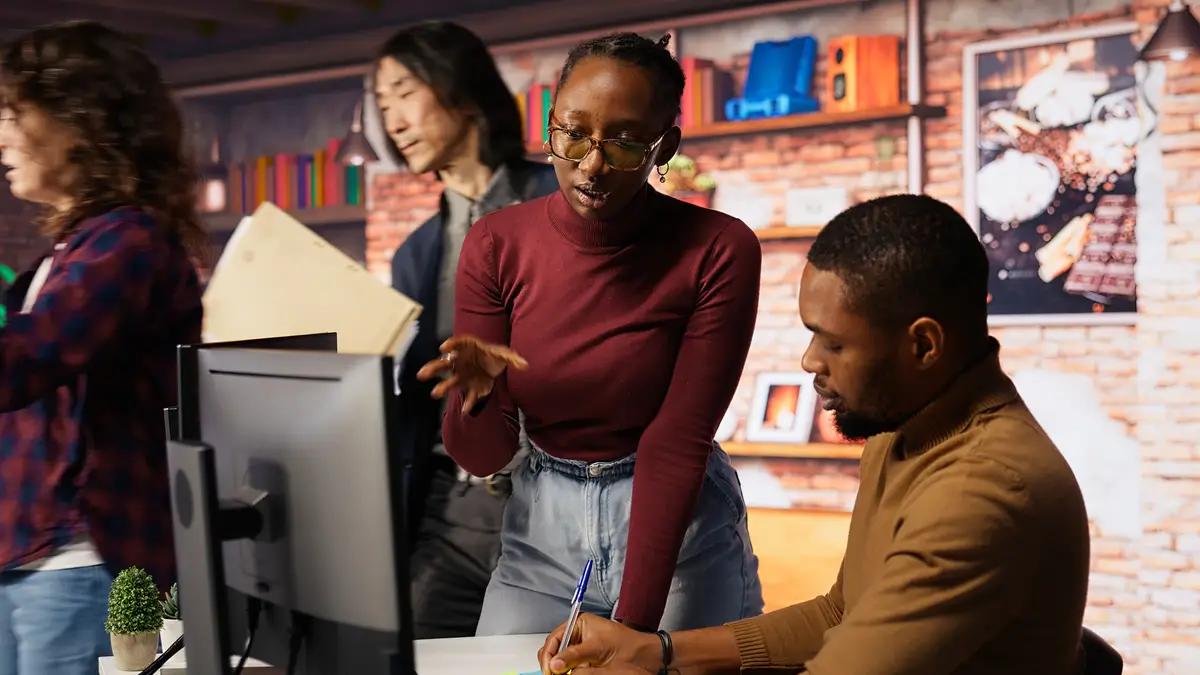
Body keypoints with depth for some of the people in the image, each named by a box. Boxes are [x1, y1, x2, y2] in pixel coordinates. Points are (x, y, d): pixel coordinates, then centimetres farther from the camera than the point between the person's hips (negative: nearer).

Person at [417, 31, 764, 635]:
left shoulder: (717, 251, -15)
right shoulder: (496, 245, -7)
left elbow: (675, 446, -17)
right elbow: (482, 457, -5)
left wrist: (635, 620, -22)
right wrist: (478, 394, -28)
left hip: (680, 530, -2)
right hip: (543, 531, 2)